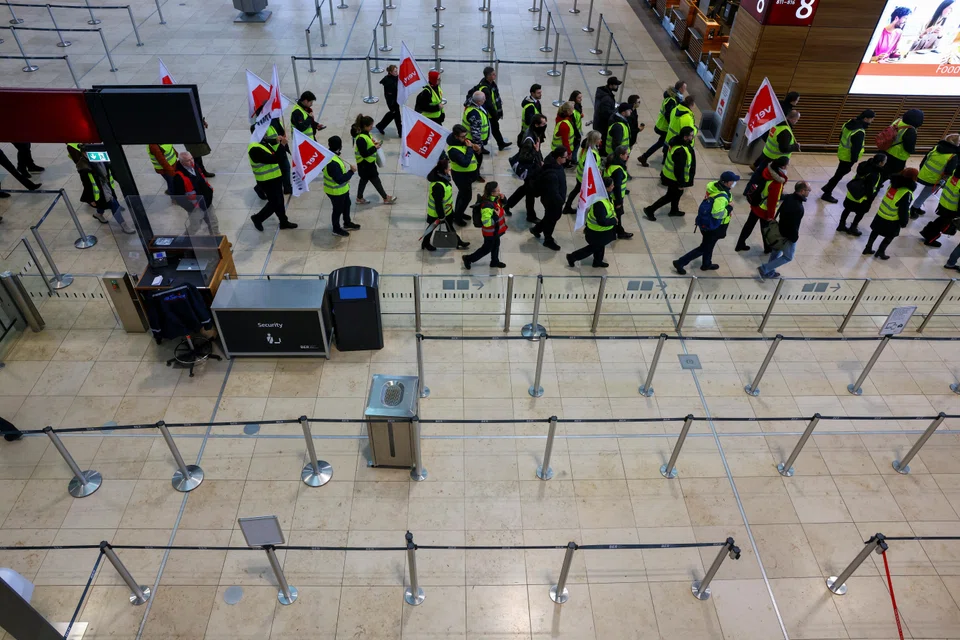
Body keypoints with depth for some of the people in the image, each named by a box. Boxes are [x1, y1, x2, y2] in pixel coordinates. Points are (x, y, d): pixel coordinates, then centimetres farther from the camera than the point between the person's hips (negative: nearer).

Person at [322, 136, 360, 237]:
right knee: (338, 209, 11)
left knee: (346, 205, 27)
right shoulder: (332, 162, -38)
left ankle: (347, 223, 48)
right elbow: (340, 179, -36)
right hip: (336, 191, -10)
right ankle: (336, 229, 32)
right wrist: (351, 171, -28)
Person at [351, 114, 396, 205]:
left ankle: (359, 198, 35)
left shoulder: (365, 134, -1)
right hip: (365, 164, -10)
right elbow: (364, 154, -30)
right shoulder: (361, 138, -31)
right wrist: (375, 148, -22)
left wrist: (373, 143, 1)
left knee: (364, 179, 22)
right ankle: (386, 198, 19)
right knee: (376, 180, 4)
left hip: (368, 163, 10)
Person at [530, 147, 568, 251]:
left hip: (555, 199, 9)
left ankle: (536, 229, 46)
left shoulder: (554, 164, -7)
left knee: (555, 216, 28)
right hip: (552, 201, -9)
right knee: (551, 220, 14)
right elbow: (553, 193, -33)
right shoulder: (552, 174, -39)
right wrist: (561, 202, -18)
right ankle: (548, 240, 38)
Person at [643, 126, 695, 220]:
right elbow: (679, 169, -31)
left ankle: (674, 210, 47)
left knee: (678, 193, 27)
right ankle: (650, 210, 17)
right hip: (674, 178, -9)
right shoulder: (681, 151, -37)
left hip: (669, 173, 9)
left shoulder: (677, 140, -8)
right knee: (670, 196, 9)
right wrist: (681, 183, -20)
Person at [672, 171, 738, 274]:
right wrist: (729, 207, -23)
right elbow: (717, 214, -36)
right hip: (713, 226, -9)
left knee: (709, 244, 27)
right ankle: (680, 263, 8)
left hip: (707, 222, 9)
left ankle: (706, 264, 48)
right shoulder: (721, 197, -34)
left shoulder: (715, 185, -7)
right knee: (704, 248, 6)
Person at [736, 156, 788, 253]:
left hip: (755, 204, 7)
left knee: (749, 224, 22)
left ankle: (740, 244, 35)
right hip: (764, 209, -7)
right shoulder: (777, 183, -34)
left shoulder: (768, 170, -13)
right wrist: (770, 215, -13)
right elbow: (772, 201, -25)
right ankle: (768, 248, 40)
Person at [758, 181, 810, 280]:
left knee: (776, 251, 25)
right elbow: (794, 225, -27)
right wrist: (795, 238, -13)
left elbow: (780, 211, 3)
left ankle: (770, 272, 40)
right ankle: (764, 269, 9)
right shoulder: (798, 208, -34)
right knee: (788, 257, 12)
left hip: (780, 230, 8)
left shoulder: (787, 197, -9)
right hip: (789, 235, -8)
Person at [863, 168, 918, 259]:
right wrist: (904, 222, -6)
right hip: (892, 220, -7)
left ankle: (868, 248, 33)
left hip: (881, 214, 7)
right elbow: (904, 210, -20)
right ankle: (880, 252, 25)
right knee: (890, 237, 15)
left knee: (875, 232, 22)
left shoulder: (894, 184, -3)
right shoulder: (906, 193, -24)